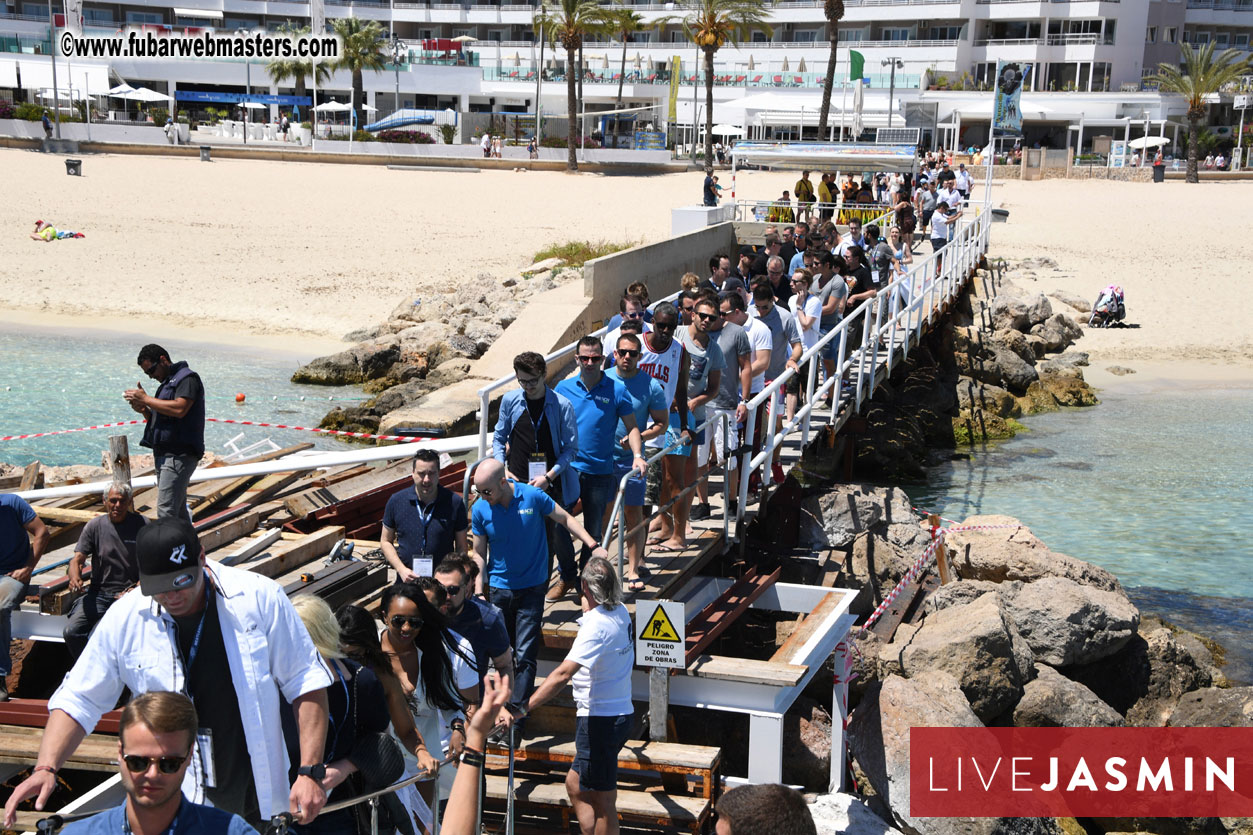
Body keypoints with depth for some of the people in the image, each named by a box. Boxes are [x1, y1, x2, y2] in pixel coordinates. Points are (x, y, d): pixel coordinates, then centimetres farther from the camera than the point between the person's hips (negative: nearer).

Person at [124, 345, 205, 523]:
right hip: (163, 454, 10)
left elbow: (179, 409, -23)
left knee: (166, 512, -16)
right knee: (179, 513, 11)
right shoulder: (167, 383, 23)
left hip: (179, 455, -10)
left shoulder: (187, 378, -6)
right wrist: (143, 410, 4)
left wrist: (146, 399, -15)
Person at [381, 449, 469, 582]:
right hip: (406, 581, 1)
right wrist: (401, 569, -6)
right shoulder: (396, 501, -1)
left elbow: (462, 547, 4)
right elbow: (386, 541, 8)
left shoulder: (454, 503, -4)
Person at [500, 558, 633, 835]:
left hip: (600, 719, -9)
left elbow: (563, 674, -32)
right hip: (620, 714, 9)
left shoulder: (597, 625, -23)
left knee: (603, 802, 0)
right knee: (575, 783, 20)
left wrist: (522, 709, -34)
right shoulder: (620, 612, 4)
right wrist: (588, 611, 17)